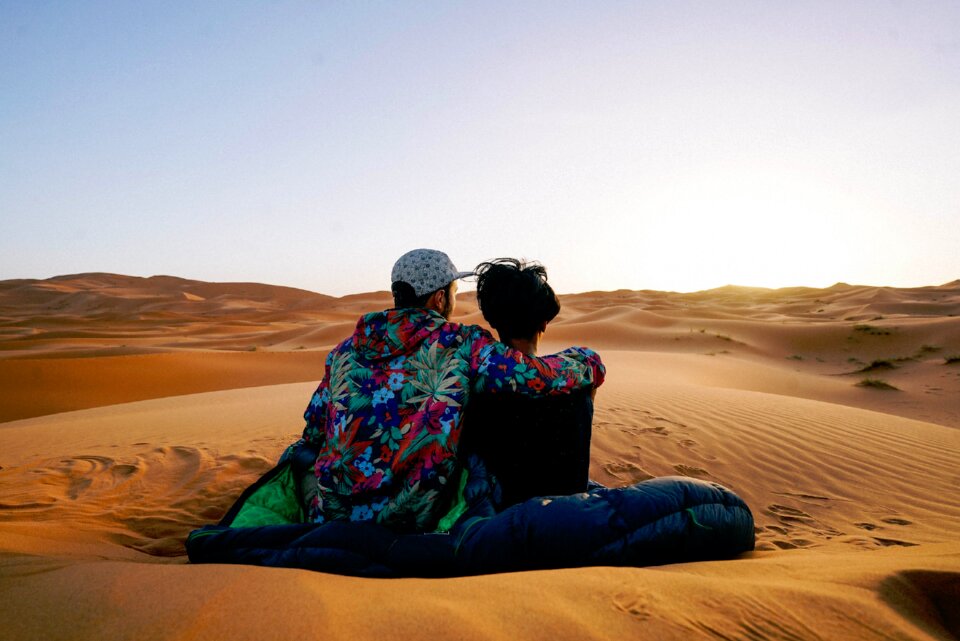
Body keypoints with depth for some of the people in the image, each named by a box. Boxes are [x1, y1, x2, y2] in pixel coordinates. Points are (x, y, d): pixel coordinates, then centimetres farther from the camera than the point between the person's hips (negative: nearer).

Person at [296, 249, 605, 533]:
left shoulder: (345, 350, 4)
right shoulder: (461, 345, -11)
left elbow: (313, 434, 11)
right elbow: (542, 377, -17)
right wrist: (587, 358, 5)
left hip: (328, 517, 4)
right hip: (409, 523, -4)